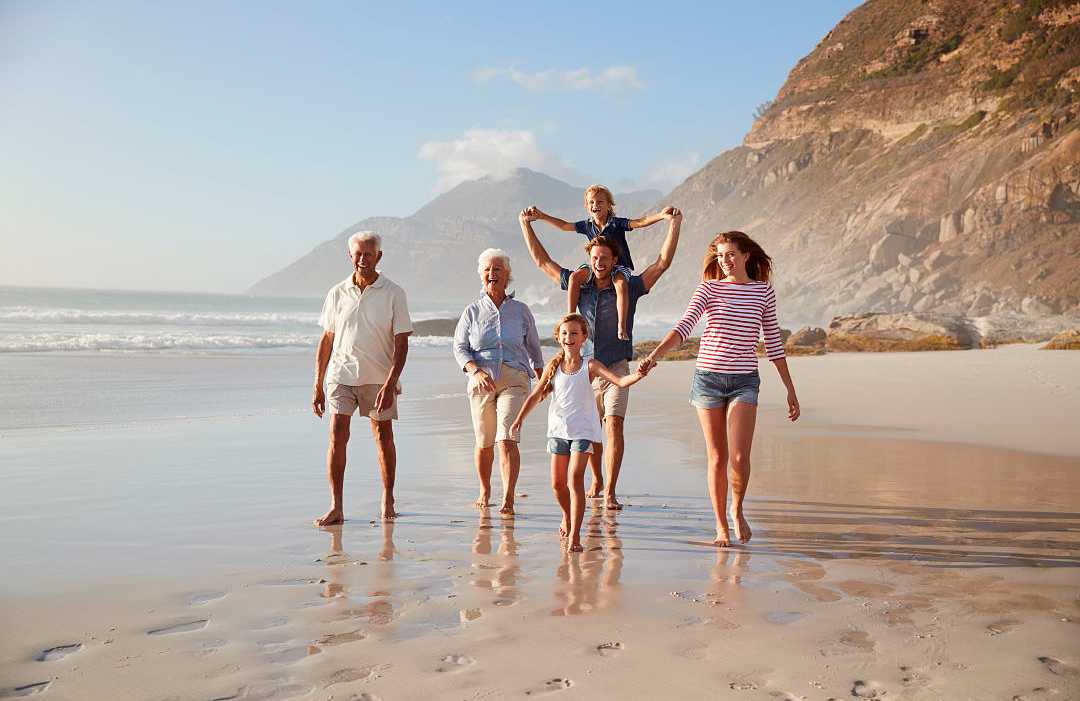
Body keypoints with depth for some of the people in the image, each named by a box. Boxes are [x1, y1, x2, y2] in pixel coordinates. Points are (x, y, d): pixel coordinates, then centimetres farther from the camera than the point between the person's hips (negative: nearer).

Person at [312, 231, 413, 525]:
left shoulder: (393, 294, -2)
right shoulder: (337, 293, 5)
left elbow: (401, 344, -5)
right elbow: (326, 341, 10)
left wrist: (390, 384, -16)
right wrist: (318, 386, 7)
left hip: (379, 377, -1)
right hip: (341, 374, 1)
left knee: (383, 437, 8)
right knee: (337, 436, -9)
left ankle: (388, 499, 24)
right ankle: (336, 507, -5)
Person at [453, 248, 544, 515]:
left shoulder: (520, 310, 7)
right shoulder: (472, 311, 5)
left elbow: (533, 348, 17)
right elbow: (459, 347, 3)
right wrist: (476, 370, -13)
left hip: (514, 380, -1)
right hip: (480, 381, 1)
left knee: (507, 439, -15)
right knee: (484, 441, 9)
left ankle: (508, 499, -15)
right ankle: (484, 490, 32)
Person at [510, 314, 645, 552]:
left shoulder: (590, 366, -6)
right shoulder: (553, 366, 3)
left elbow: (619, 381, -15)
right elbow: (536, 395, 7)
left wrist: (637, 376, -35)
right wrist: (519, 418, 1)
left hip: (582, 430, -4)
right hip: (558, 429, 4)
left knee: (575, 479, -15)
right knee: (557, 483, 11)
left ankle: (574, 535, -13)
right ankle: (567, 517, 40)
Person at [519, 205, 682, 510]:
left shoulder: (628, 287, -2)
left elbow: (662, 263, -9)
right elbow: (542, 261, 10)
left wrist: (674, 225, -18)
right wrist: (526, 224, 7)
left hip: (616, 370, -3)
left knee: (614, 427, -15)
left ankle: (610, 493, -14)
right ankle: (596, 482, 33)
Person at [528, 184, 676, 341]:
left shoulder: (617, 223, -8)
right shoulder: (587, 225, 5)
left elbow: (640, 222, -20)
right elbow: (564, 226, 17)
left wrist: (661, 215, -37)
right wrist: (542, 216, 15)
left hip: (620, 266, -4)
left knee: (621, 284, -39)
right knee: (575, 277, -23)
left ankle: (622, 328, -39)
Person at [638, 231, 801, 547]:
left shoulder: (763, 291, 4)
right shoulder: (709, 288, 1)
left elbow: (773, 342, 9)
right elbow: (684, 327, -12)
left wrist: (790, 390, 9)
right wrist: (653, 355, -29)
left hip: (744, 381, 0)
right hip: (708, 376, 0)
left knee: (739, 457, -13)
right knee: (717, 458, 5)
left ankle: (737, 510, 17)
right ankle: (721, 526, 20)